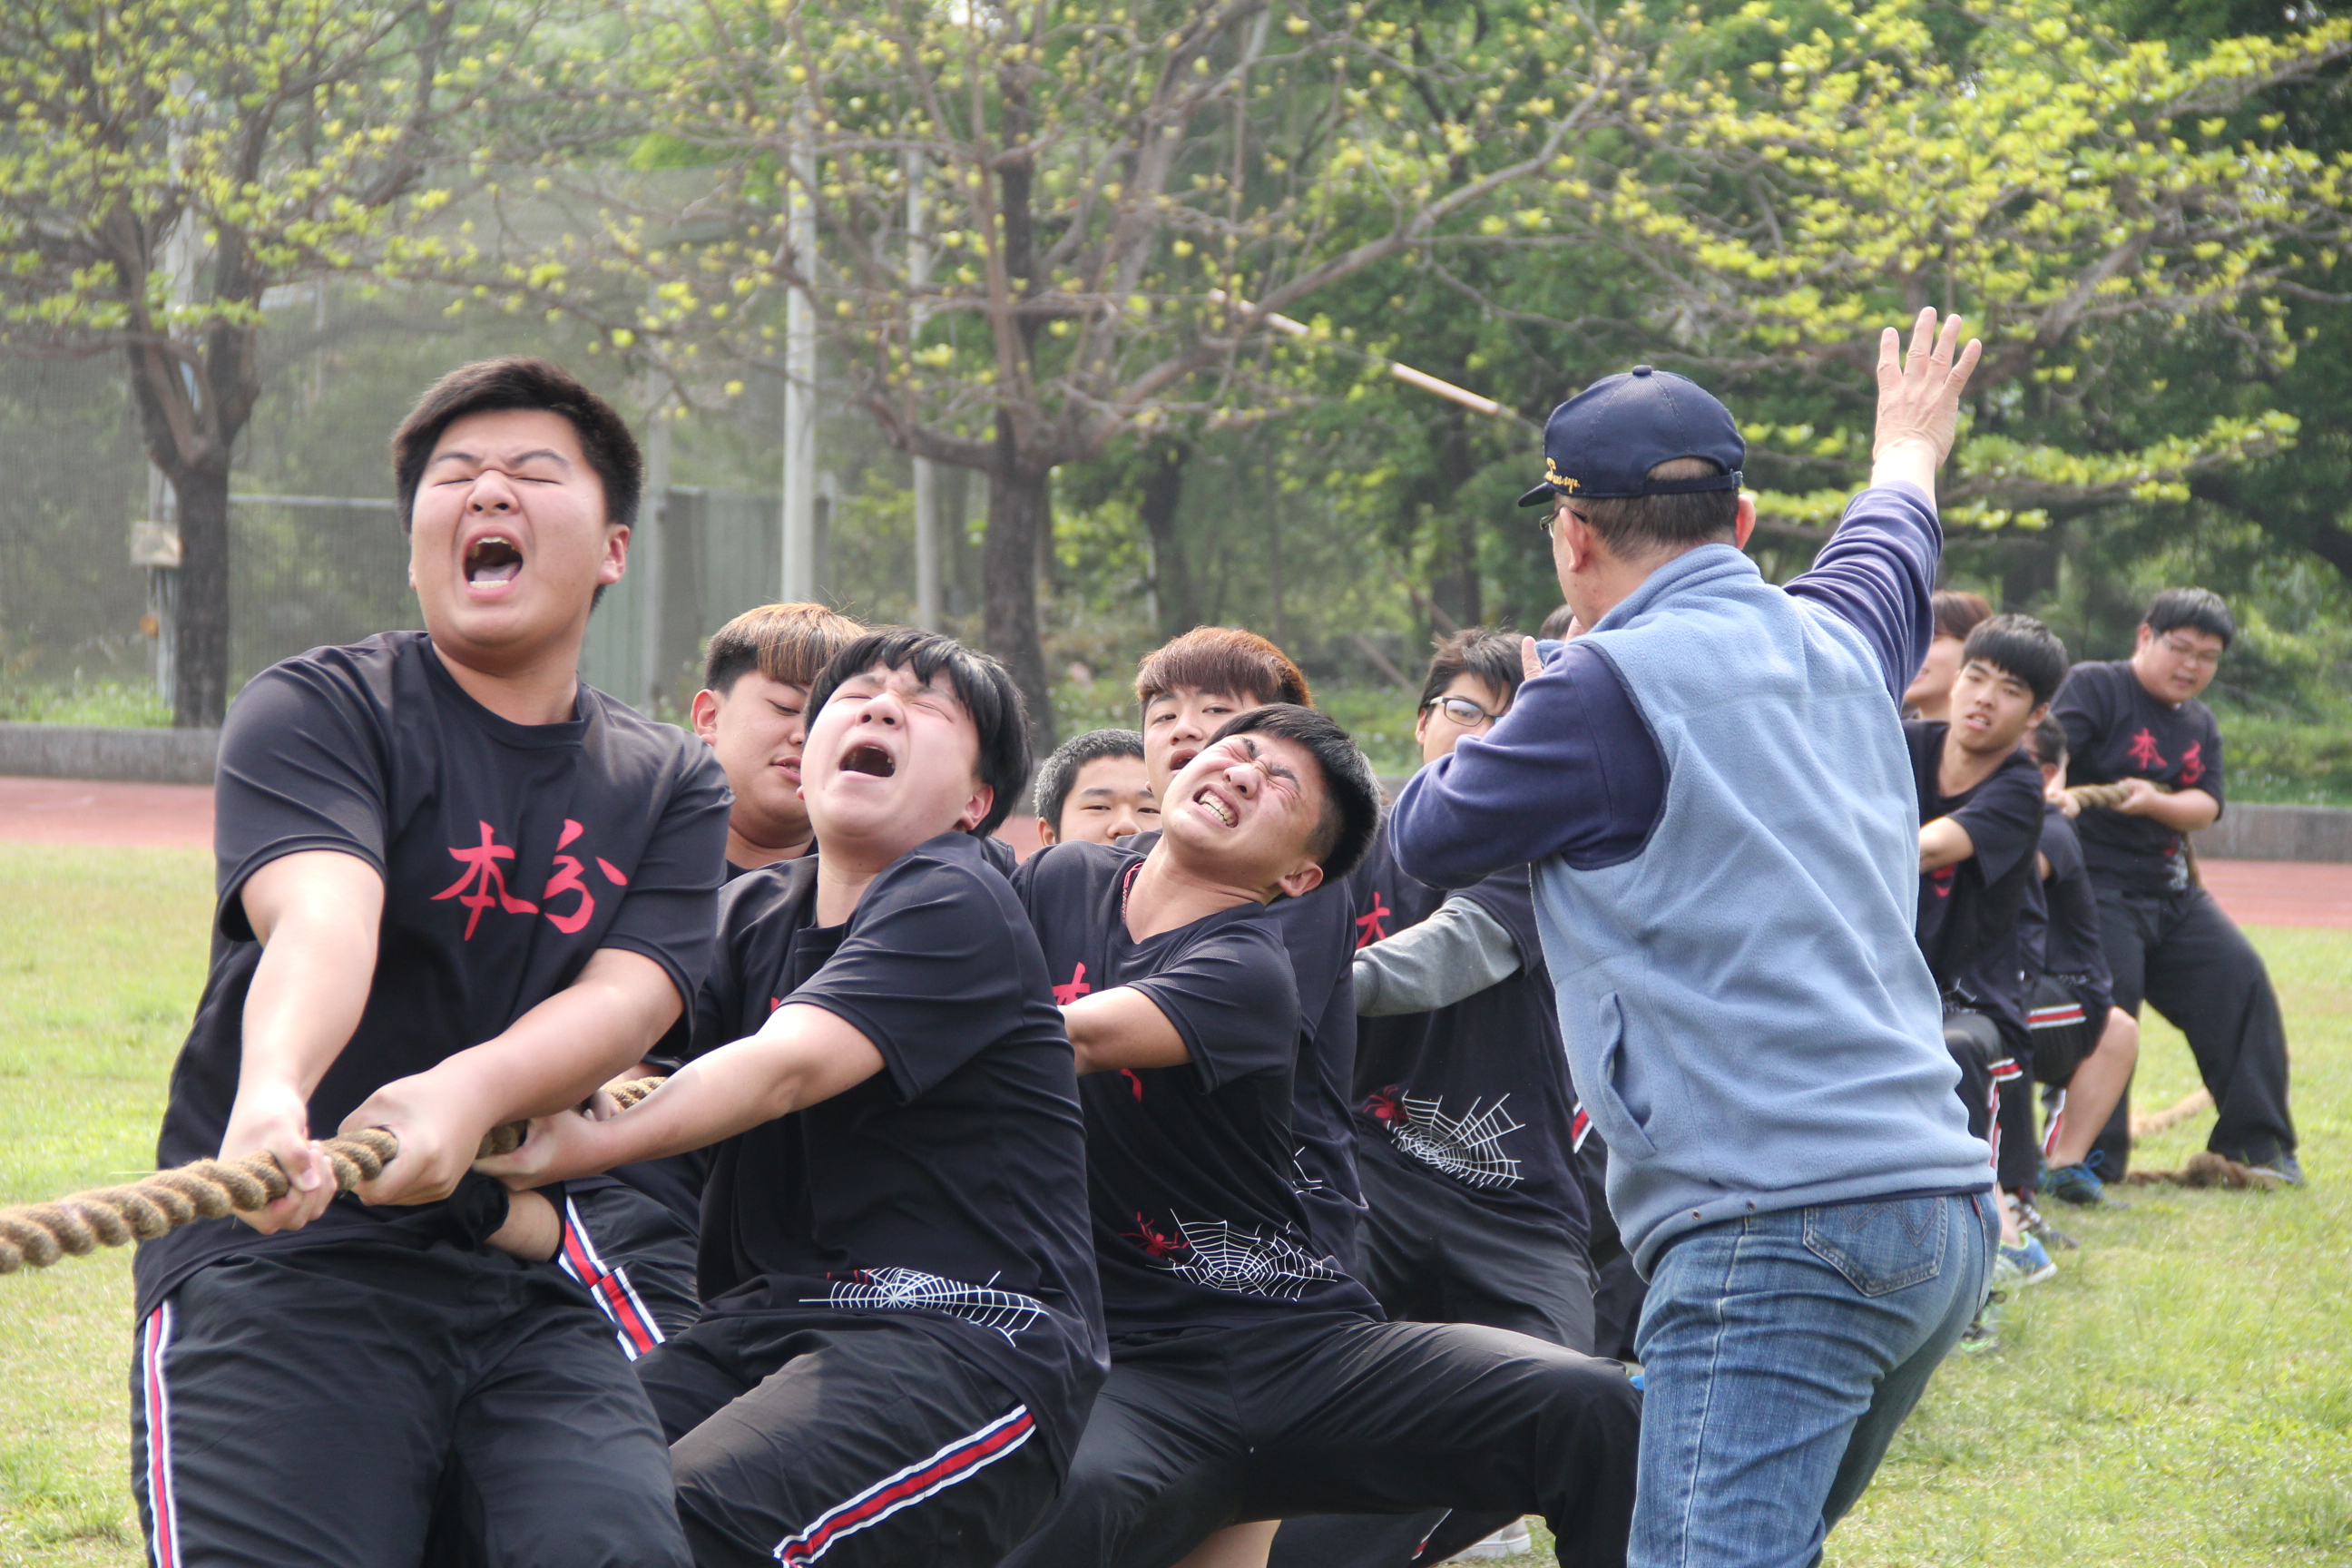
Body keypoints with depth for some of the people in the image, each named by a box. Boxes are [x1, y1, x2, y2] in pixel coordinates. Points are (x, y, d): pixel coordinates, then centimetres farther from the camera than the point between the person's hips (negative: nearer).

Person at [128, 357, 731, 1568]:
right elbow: (321, 913, -19)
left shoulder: (671, 786, 15)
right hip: (277, 1257, -3)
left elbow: (628, 996, -4)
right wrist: (273, 1088, -42)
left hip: (523, 1286, 3)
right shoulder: (316, 710, 2)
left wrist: (469, 1091, -27)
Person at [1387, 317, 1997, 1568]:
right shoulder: (1832, 643, 16)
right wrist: (1907, 446, 63)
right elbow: (1889, 544, 41)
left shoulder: (1612, 687, -6)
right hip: (1943, 1209, 9)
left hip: (1779, 1233, -9)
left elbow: (1426, 835, 9)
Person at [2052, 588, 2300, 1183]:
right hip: (2096, 887, -7)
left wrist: (2153, 801, -20)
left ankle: (2256, 1144, 11)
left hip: (2173, 894, 8)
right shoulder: (2094, 687, -6)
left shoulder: (2200, 725, 16)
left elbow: (2206, 806, 2)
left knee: (2240, 979, 2)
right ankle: (2092, 1167, -9)